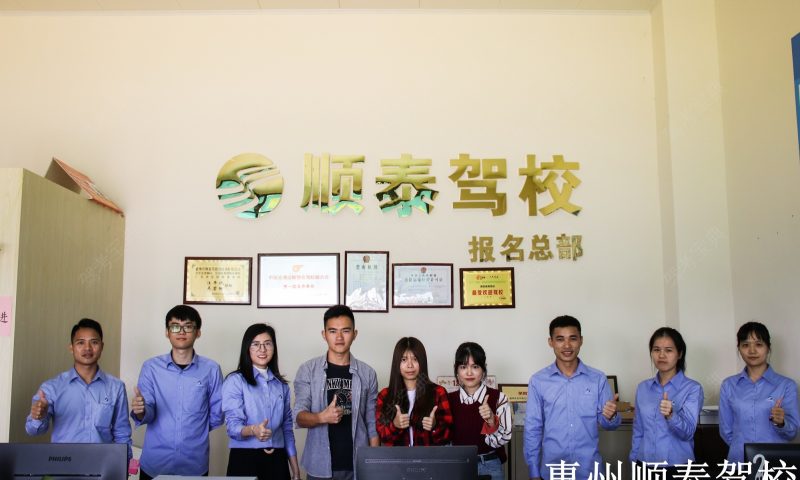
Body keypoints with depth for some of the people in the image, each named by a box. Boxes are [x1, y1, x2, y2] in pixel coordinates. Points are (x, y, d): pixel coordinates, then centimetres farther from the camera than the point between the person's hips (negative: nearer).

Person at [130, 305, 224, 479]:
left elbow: (217, 414, 4)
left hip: (194, 464, 0)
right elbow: (148, 413, -6)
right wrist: (140, 411, -25)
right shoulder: (151, 367, 0)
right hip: (154, 462, 0)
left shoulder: (211, 369, -3)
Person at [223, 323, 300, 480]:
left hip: (277, 459, 4)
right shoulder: (235, 380, -5)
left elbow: (287, 427, 13)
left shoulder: (281, 384, 10)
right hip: (245, 458, -4)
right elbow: (233, 425, -13)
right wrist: (253, 430, -34)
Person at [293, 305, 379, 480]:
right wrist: (322, 417, -25)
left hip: (358, 466, 1)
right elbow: (299, 417, -6)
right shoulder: (307, 370, -1)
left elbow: (372, 424, 5)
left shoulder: (367, 373, 3)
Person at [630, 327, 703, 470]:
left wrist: (671, 415, -35)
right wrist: (634, 463, 6)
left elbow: (688, 432, -17)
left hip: (677, 467, -3)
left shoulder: (693, 388, -8)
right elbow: (638, 432, 9)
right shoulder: (643, 388, 3)